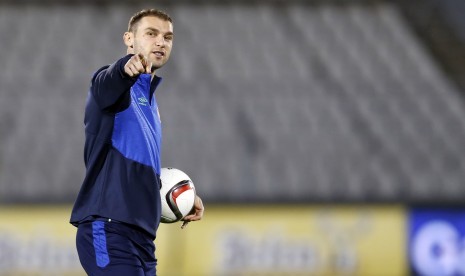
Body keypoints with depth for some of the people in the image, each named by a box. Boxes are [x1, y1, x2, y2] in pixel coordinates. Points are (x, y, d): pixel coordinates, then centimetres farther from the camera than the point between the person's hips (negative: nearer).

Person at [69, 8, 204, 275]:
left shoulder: (149, 102, 23)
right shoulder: (115, 83, -3)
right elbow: (107, 83, -29)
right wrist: (127, 67, -51)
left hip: (142, 237, 9)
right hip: (108, 231, -9)